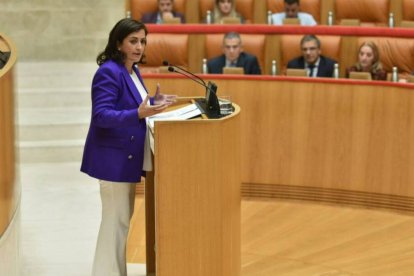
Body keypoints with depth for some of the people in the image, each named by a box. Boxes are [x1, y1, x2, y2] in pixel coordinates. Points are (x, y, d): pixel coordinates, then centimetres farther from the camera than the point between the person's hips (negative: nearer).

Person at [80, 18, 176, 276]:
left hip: (127, 157, 10)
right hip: (113, 158, -10)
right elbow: (102, 115, -26)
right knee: (116, 221, -6)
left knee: (122, 218, 16)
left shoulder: (133, 70, 11)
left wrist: (154, 102, 10)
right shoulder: (109, 72, -18)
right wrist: (139, 114, -36)